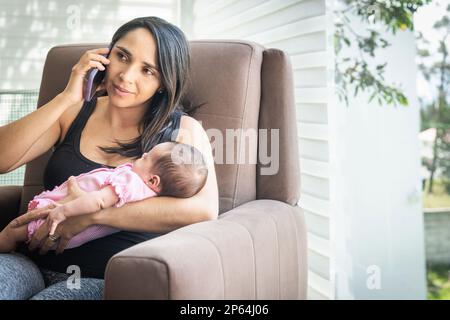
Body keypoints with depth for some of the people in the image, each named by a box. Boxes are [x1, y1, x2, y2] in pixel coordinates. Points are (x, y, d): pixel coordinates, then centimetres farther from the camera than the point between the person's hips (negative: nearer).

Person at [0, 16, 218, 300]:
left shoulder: (182, 130, 3)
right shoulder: (74, 113, 13)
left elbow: (204, 209, -16)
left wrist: (92, 213, -19)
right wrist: (66, 99, -6)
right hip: (34, 264, 3)